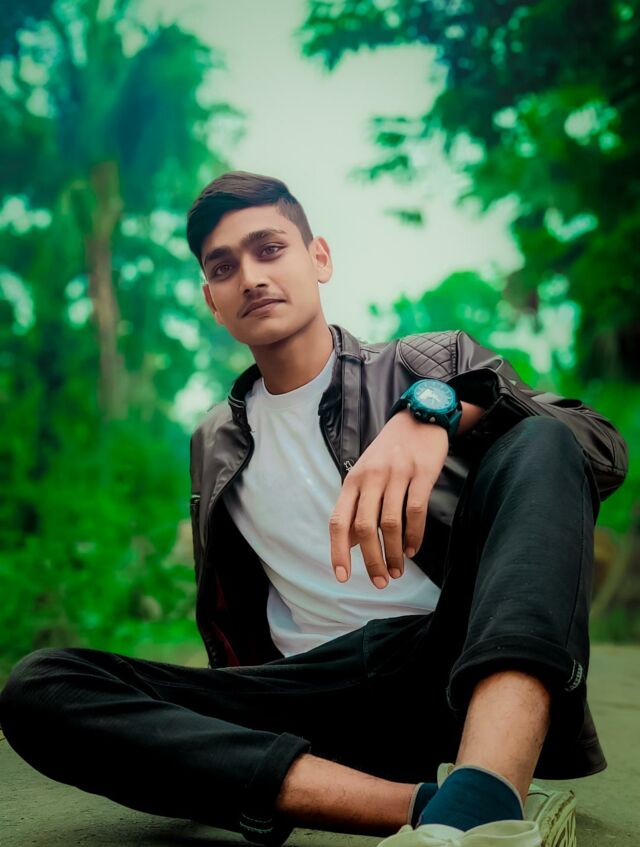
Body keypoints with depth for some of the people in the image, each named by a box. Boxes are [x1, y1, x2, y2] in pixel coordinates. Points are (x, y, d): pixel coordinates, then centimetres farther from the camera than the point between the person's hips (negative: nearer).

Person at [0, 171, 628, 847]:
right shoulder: (214, 445, 21)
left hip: (470, 675, -2)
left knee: (539, 442, -23)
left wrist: (433, 409, -22)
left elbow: (602, 447, -5)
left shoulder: (437, 363, 11)